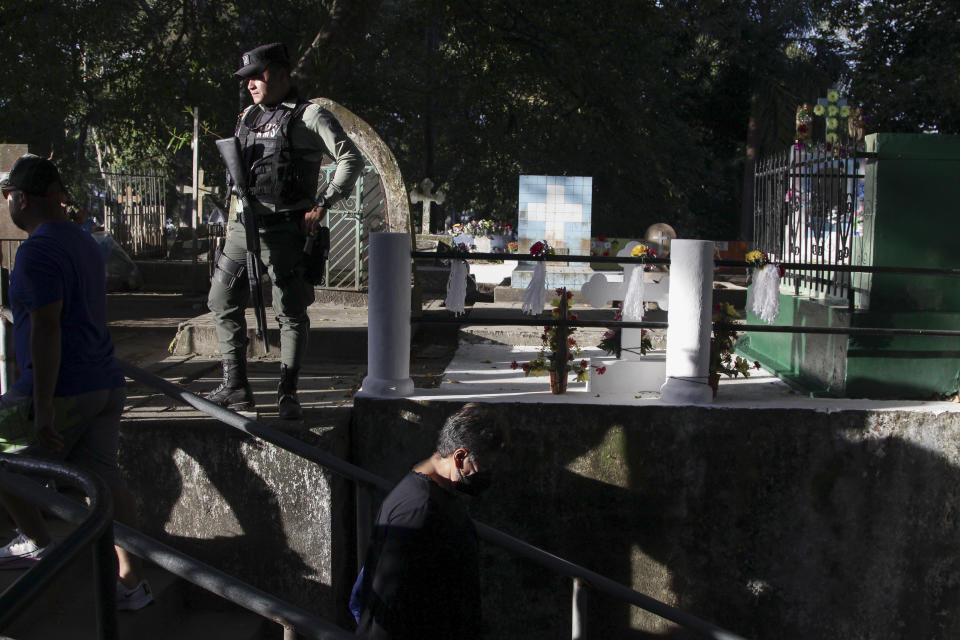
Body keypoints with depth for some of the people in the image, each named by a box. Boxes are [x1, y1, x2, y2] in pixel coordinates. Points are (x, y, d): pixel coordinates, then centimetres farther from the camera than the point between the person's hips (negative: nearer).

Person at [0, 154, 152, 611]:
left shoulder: (37, 251, -15)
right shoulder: (83, 242, 16)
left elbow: (46, 329, -22)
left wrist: (43, 407, -23)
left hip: (62, 392, -8)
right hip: (106, 384, 8)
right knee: (104, 481, 8)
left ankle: (37, 543, 28)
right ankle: (132, 584, 9)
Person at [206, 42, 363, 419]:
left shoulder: (308, 116, -3)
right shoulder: (248, 116, 18)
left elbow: (351, 159, -10)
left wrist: (321, 207, -14)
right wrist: (234, 211, 13)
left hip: (285, 228, -7)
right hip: (243, 226, 7)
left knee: (291, 311, -4)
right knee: (223, 302, 7)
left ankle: (287, 394, 6)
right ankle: (235, 388, 15)